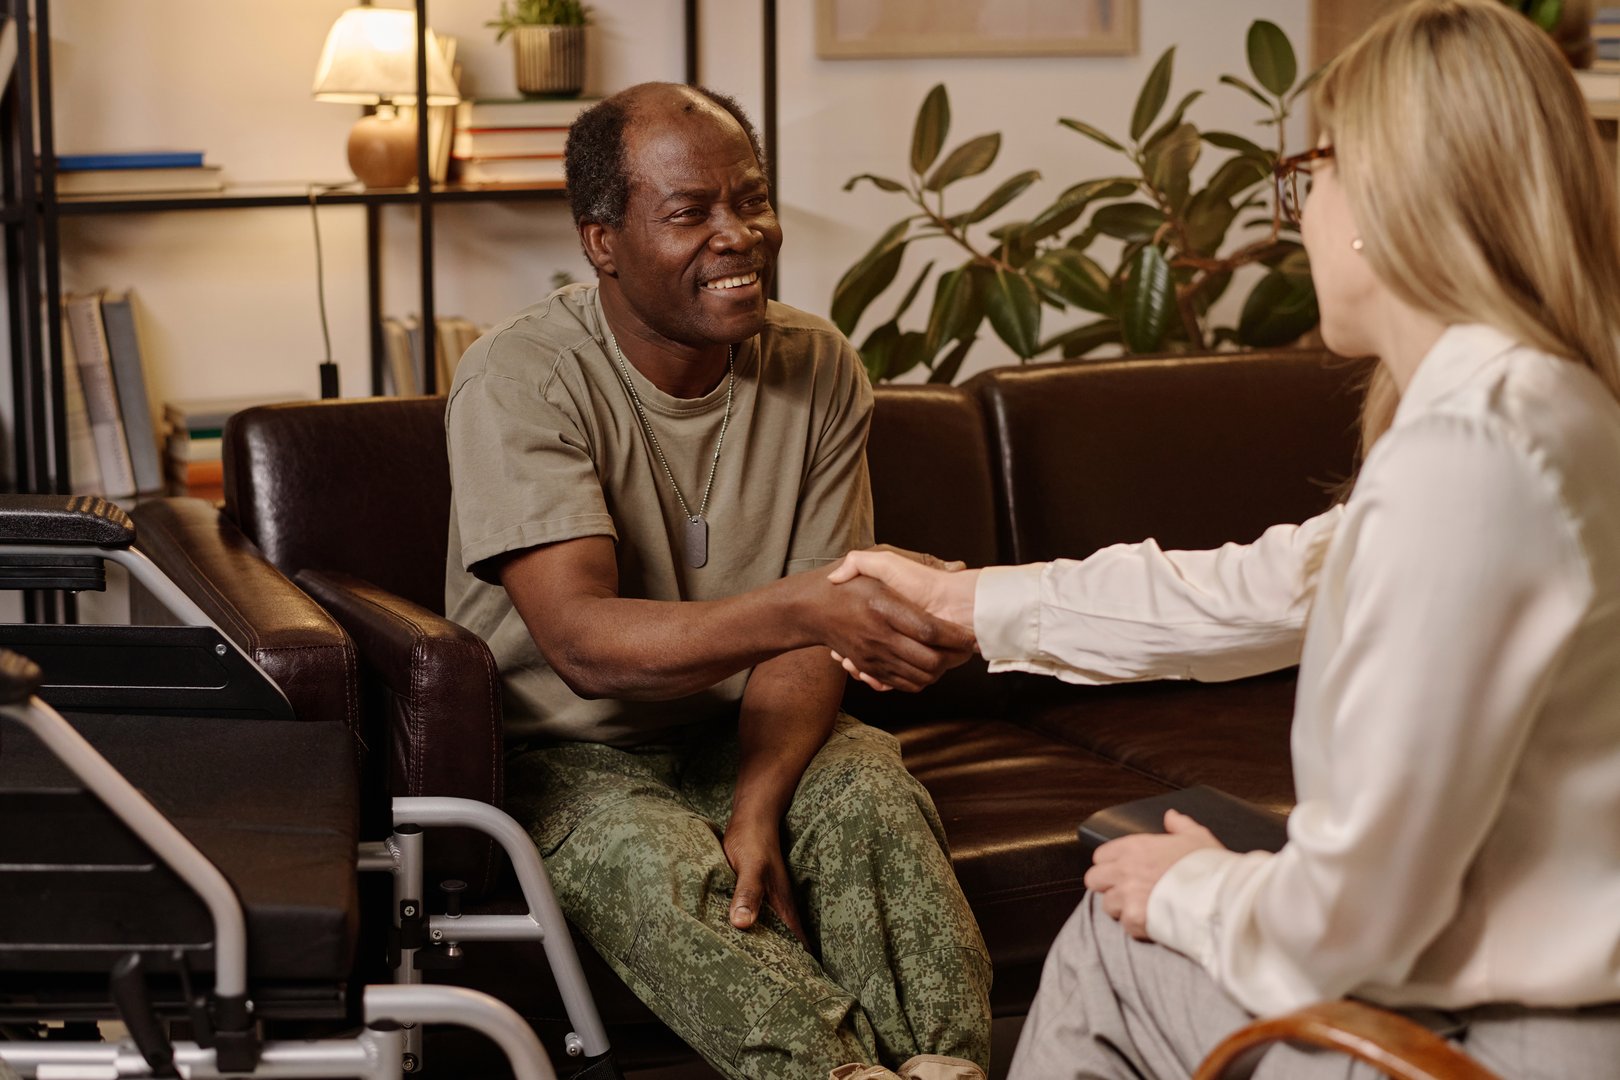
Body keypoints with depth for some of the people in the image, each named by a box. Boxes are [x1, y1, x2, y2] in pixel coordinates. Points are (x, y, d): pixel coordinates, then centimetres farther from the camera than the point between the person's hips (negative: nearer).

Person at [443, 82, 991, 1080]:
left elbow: (804, 642, -3)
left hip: (747, 733, 4)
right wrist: (806, 605, -45)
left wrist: (758, 808, -23)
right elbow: (582, 642, -30)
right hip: (569, 750, -3)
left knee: (876, 797, -28)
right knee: (654, 861, -35)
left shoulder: (818, 370, -2)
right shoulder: (519, 381, -17)